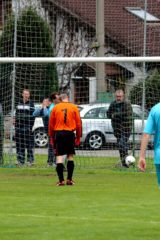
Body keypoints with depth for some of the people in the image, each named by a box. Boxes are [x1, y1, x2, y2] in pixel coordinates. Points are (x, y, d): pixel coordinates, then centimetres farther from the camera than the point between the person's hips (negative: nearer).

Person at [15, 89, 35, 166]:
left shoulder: (31, 103, 0)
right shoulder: (19, 103, 14)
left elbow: (32, 116, -4)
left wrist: (30, 126, -11)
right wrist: (15, 124, 11)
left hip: (27, 127, -4)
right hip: (19, 127, 4)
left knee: (29, 144, -5)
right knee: (20, 145, 4)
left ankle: (30, 160, 0)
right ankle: (20, 160, 9)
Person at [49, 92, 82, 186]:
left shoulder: (55, 108, 6)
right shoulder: (74, 107, 5)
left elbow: (51, 124, 7)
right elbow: (78, 123, 4)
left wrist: (52, 137, 16)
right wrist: (78, 137, 11)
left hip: (58, 133, 0)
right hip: (70, 133, 0)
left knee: (59, 156, 0)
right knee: (70, 156, 10)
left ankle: (61, 180, -6)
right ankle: (69, 179, 7)